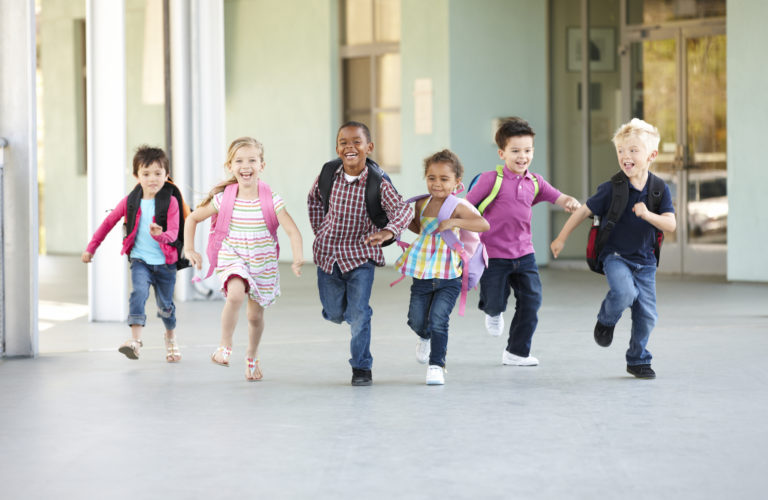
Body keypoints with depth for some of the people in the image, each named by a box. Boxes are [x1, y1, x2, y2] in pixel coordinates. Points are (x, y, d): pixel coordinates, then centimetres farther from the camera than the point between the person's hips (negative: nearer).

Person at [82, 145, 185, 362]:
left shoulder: (170, 202, -9)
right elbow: (109, 222, 13)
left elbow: (173, 233, -17)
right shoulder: (131, 202, 0)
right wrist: (91, 247, 15)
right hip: (140, 259, 1)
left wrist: (160, 235, -41)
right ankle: (135, 340, -33)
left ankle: (171, 338, 43)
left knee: (165, 305, 13)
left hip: (165, 262, 0)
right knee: (139, 291, -26)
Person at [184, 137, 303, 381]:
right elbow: (193, 218, 6)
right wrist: (189, 249, -3)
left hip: (263, 264, 1)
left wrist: (297, 257, -36)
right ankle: (225, 346, -11)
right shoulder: (224, 199, -8)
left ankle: (252, 357, 41)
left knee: (255, 315, 12)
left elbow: (292, 231, -19)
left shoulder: (271, 201, -13)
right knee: (236, 295, -31)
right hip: (232, 259, -1)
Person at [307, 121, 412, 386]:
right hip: (328, 254, 3)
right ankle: (343, 305, 50)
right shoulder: (328, 174, -8)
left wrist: (388, 231, -49)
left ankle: (361, 367, 9)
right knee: (334, 314, 13)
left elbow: (403, 209, -30)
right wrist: (320, 231, 8)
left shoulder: (378, 183, -19)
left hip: (361, 254, -3)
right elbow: (314, 198, 13)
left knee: (359, 314, -8)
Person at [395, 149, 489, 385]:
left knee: (438, 320, -12)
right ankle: (425, 338, 45)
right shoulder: (422, 204, 5)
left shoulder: (458, 206, -13)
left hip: (448, 278, -5)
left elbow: (484, 224, -28)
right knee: (416, 321, 10)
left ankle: (437, 364, 3)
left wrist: (453, 222, -34)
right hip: (422, 275, 5)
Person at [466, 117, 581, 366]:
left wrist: (571, 202, -19)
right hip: (494, 255, -5)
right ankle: (493, 312, 40)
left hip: (523, 254, 5)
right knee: (496, 303, 0)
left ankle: (517, 352, 14)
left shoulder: (535, 183, 5)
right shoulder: (491, 179, -11)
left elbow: (559, 198, 3)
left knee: (531, 301, -1)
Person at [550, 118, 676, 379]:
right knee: (624, 292, -30)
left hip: (645, 261, 3)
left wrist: (648, 215, -30)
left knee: (646, 315, 3)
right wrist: (561, 238, 5)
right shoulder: (611, 189, -11)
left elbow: (671, 224, -12)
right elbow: (584, 211, -1)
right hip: (615, 256, -3)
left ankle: (638, 360, 23)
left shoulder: (660, 190, -5)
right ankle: (606, 320, 2)